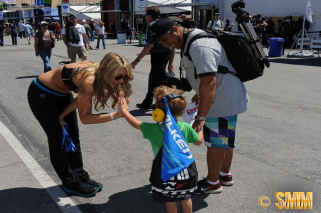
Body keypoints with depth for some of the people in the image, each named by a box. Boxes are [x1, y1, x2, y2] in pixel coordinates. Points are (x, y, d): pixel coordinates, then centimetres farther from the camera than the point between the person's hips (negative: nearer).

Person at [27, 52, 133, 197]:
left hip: (61, 94, 8)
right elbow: (85, 117, -31)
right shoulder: (89, 80, -37)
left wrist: (62, 116, -9)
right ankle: (71, 183, 12)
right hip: (41, 94, -8)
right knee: (58, 140, 0)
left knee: (72, 136, 10)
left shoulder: (98, 73, -14)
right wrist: (115, 116, -38)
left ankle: (80, 176, 22)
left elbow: (80, 98, -4)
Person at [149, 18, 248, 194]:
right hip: (227, 97, 11)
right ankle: (225, 175, 37)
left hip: (223, 100, -11)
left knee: (215, 142, 3)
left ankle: (212, 183, 19)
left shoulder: (199, 46, -26)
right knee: (226, 138, 21)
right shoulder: (191, 39, 7)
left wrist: (201, 116, -29)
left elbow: (209, 82, -31)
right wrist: (200, 94, 20)